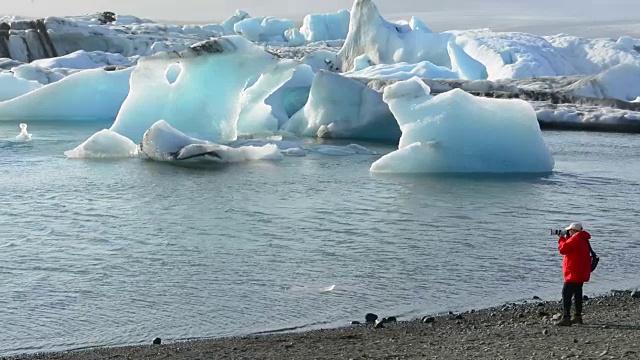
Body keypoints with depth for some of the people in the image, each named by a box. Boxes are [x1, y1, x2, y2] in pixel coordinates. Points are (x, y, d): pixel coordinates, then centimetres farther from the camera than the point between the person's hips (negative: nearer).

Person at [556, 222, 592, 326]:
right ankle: (578, 316, 27)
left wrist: (561, 238, 0)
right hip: (581, 273, 10)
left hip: (574, 273, -10)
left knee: (566, 294, -11)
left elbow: (563, 249, -15)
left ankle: (566, 318, -17)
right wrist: (564, 239, 13)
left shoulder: (575, 239, -17)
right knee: (578, 294, 19)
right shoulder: (583, 239, 15)